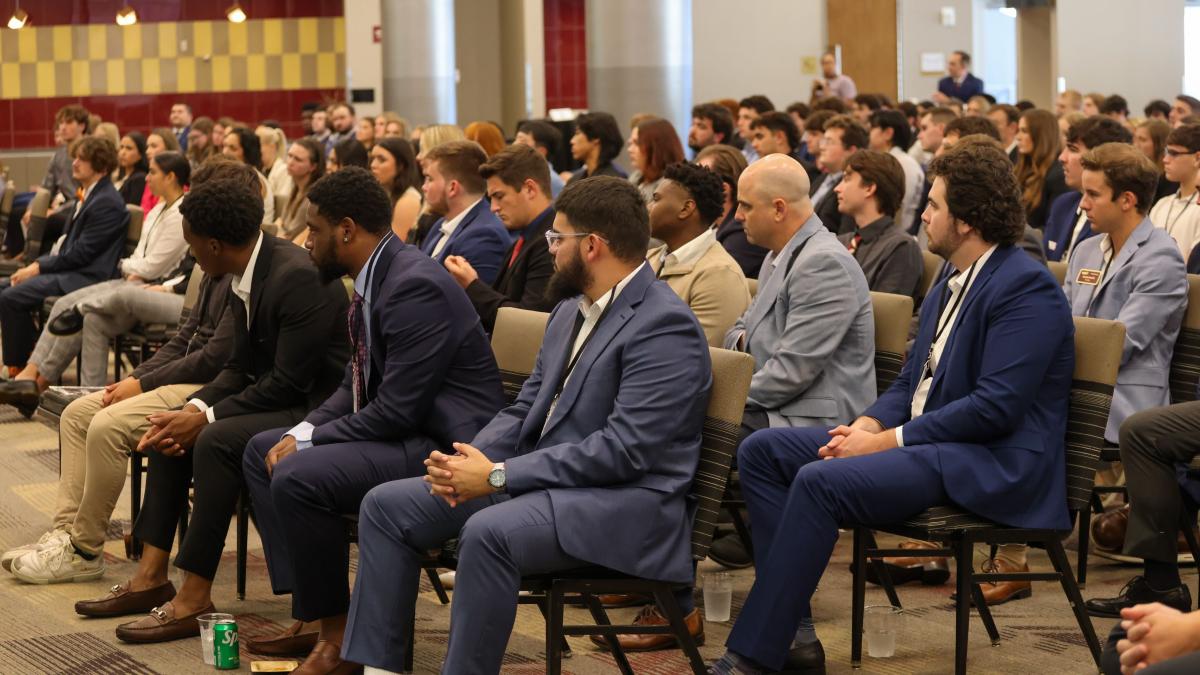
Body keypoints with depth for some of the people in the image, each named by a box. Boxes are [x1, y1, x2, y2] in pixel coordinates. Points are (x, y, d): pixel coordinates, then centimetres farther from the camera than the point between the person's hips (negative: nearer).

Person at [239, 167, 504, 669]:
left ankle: (335, 628, -9)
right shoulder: (377, 276, 9)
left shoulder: (415, 286, -22)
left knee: (296, 475, -25)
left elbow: (395, 411, -24)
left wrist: (308, 441, -14)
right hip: (404, 431, 11)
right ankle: (309, 612, 7)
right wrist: (304, 431, 0)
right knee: (262, 451, 12)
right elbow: (356, 385, 17)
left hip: (445, 447, -11)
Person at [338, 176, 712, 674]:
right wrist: (473, 459, -6)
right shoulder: (571, 309, 14)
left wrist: (499, 475, -21)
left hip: (623, 501, -9)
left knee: (489, 532, -35)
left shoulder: (665, 325, -15)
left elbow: (624, 450, -22)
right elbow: (526, 409, 17)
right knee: (386, 506, 1)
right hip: (541, 479, 9)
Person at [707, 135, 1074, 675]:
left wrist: (886, 440, -19)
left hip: (991, 465, -10)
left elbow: (996, 406, -22)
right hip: (928, 443, 10)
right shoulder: (951, 285, 17)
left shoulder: (1026, 288, -14)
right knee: (761, 450, 0)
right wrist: (868, 424, -1)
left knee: (820, 481, -30)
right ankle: (791, 631, -8)